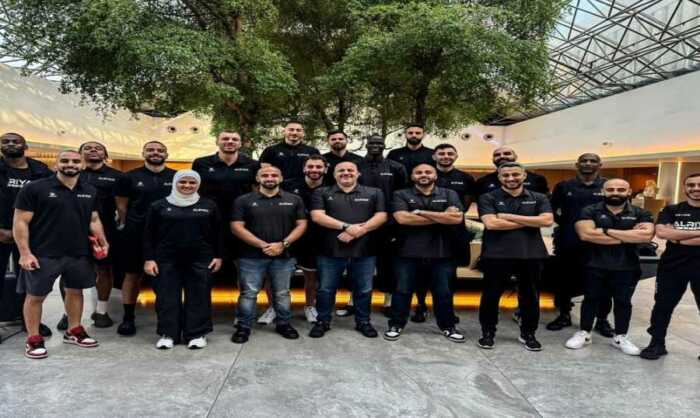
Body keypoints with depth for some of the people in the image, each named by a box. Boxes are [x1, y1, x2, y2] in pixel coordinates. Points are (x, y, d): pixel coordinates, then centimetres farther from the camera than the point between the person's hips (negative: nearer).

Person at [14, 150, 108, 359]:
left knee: (75, 291, 14)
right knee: (35, 296, 5)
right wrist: (25, 252, -14)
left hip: (79, 254, 5)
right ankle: (34, 339, 18)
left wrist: (102, 241, -1)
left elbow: (94, 220, 15)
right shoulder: (34, 188, -8)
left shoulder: (90, 192, 8)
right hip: (43, 254, -4)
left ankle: (74, 331, 30)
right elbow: (20, 222, -8)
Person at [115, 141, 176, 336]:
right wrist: (128, 225, 5)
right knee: (133, 275, 6)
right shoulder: (130, 177, 3)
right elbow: (121, 205, 6)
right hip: (136, 234, -1)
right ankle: (128, 318, 17)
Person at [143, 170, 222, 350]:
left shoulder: (209, 206, 6)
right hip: (166, 260, 0)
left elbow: (217, 233, 9)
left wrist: (218, 256, 3)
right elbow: (148, 235, 5)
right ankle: (167, 334, 15)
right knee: (167, 297, 3)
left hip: (200, 260, 0)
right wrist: (148, 259, -2)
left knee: (198, 297, 3)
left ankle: (197, 334, 13)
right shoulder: (159, 206, 4)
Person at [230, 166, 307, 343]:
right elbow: (237, 227, -5)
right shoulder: (244, 200, 2)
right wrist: (262, 245, -13)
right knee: (248, 293, 4)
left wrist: (283, 244, -11)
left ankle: (283, 324, 26)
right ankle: (243, 326, 17)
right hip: (252, 256, -1)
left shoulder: (294, 200, 6)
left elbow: (301, 225, 3)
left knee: (282, 293, 11)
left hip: (284, 256, 1)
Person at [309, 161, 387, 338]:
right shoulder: (322, 193, 5)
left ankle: (363, 322, 27)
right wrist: (347, 227, -17)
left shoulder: (374, 193, 8)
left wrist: (358, 231, -15)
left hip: (364, 251, 1)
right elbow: (317, 216, -8)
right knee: (326, 289, 8)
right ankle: (322, 322, 24)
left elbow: (381, 217, -2)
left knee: (364, 289, 10)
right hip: (330, 251, 0)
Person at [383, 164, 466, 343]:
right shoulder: (401, 195, 2)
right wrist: (443, 217, -10)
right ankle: (396, 325, 22)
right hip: (408, 252, -1)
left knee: (444, 292, 10)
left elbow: (457, 218, -10)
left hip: (442, 253, 1)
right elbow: (402, 218, -16)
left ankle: (448, 326, 28)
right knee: (402, 291, 6)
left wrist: (420, 212, -11)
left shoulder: (449, 194, 7)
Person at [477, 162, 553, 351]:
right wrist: (528, 222, -9)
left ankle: (528, 334, 27)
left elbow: (547, 220, -9)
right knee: (491, 295, 5)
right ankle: (488, 333, 21)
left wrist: (509, 216, -12)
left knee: (530, 296, 10)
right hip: (497, 254, -2)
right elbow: (491, 223, -15)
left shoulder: (538, 198, 7)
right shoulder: (488, 198, 0)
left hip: (531, 254, 2)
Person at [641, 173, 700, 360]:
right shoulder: (671, 210, 4)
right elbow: (661, 232, -12)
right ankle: (657, 344, 20)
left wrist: (677, 238, -12)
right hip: (672, 267, 1)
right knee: (663, 306, 7)